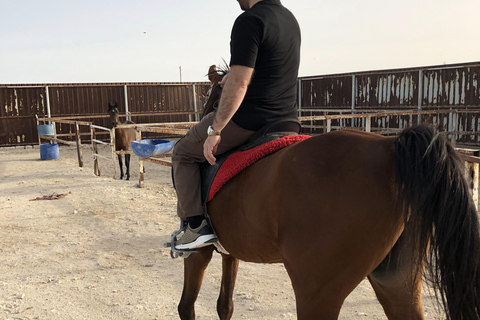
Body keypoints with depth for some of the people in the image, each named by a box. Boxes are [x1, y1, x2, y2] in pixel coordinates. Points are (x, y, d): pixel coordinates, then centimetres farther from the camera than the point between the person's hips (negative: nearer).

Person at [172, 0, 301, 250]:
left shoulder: (249, 20, -16)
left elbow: (238, 84, -23)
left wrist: (214, 130, -19)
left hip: (247, 121, -9)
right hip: (287, 119, 9)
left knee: (183, 153, 10)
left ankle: (196, 225, 3)